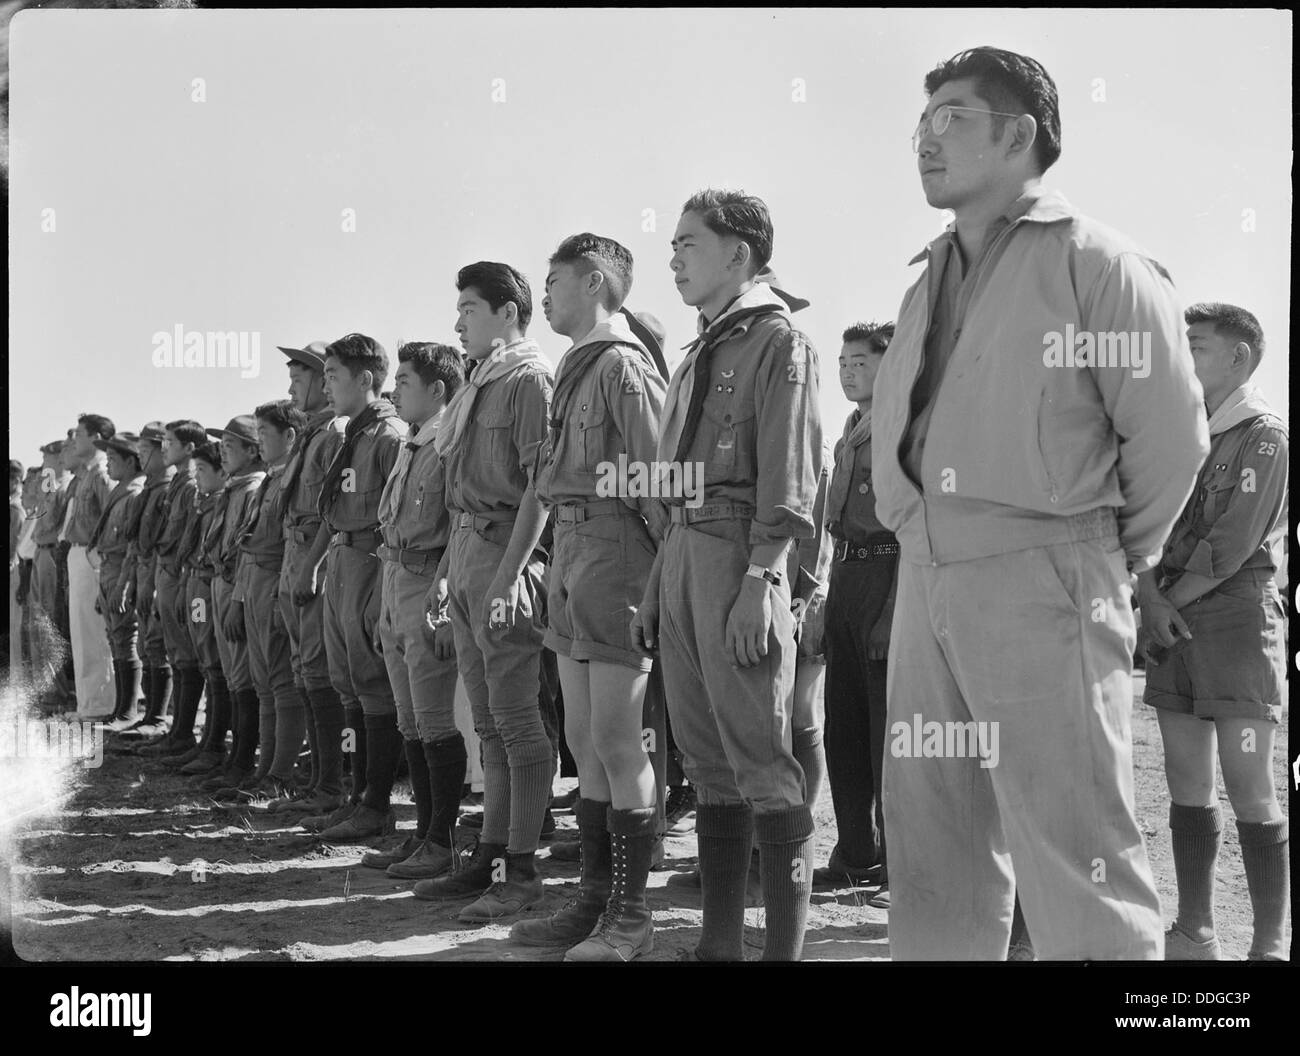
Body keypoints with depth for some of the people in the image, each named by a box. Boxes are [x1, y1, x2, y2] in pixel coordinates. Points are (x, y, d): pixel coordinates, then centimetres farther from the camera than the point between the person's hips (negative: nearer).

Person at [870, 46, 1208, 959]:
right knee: (933, 850, 11)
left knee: (1075, 859, -7)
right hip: (926, 581, 7)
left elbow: (1171, 432, -5)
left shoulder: (1092, 264, -3)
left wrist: (1114, 556, 4)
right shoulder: (931, 284, 20)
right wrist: (927, 551, 15)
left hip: (1042, 583, -7)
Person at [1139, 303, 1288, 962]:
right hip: (1171, 619, 6)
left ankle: (1271, 944, -4)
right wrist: (1150, 599, -9)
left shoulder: (1265, 436, -5)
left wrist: (1171, 601, -7)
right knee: (1186, 783, 6)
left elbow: (1233, 544, -12)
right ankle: (1194, 933, 12)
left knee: (1248, 787, -7)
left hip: (1237, 613, -6)